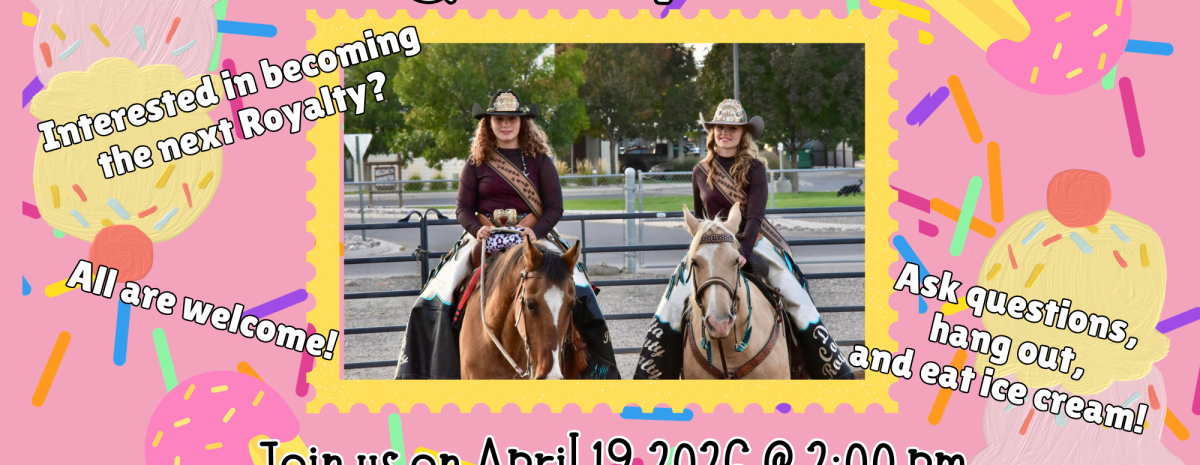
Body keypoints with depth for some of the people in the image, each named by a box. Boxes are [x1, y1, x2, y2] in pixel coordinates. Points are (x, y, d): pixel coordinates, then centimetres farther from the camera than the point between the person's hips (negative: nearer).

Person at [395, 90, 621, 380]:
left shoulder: (539, 160, 7)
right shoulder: (477, 163, 9)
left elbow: (554, 208, 3)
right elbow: (464, 208, 8)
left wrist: (534, 231, -16)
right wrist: (477, 229, -14)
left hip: (534, 237, -1)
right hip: (484, 240, 1)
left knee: (578, 291, -22)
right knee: (435, 299, -17)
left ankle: (596, 367, -9)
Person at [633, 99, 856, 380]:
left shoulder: (755, 169, -5)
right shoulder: (701, 172, 4)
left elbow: (755, 215, -15)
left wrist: (743, 252, -28)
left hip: (754, 244, -2)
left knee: (798, 301, -12)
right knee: (671, 306, -11)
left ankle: (835, 370, -2)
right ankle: (648, 375, -1)